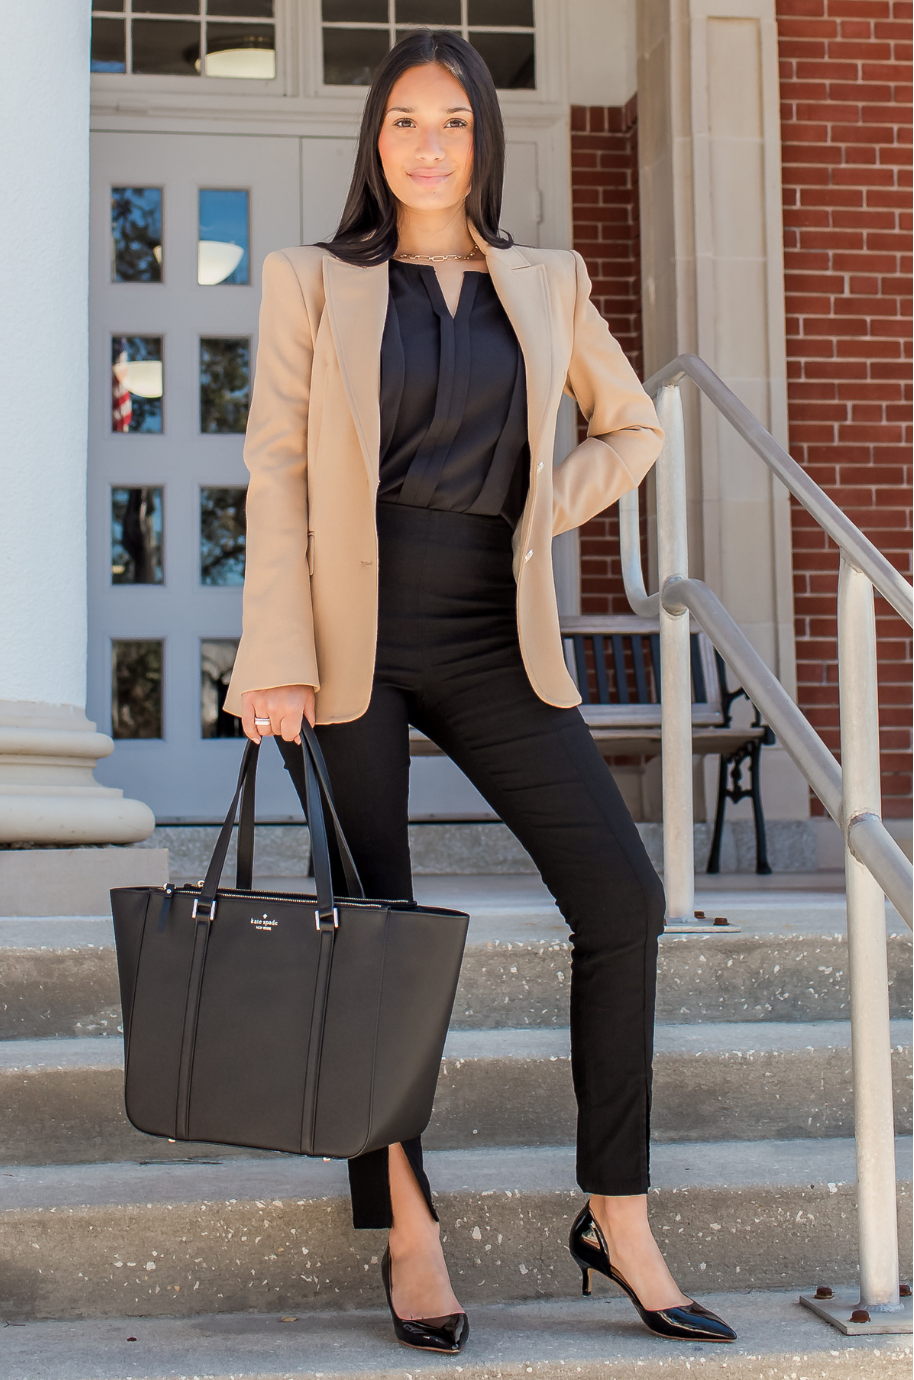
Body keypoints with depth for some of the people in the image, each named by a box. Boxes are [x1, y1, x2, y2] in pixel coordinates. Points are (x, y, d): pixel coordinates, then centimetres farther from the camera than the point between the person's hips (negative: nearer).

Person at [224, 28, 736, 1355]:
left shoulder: (548, 284, 13)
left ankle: (618, 1219, 4)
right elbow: (277, 471, -2)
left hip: (492, 642, 3)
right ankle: (410, 1236, 10)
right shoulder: (312, 283, 6)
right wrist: (278, 659, -12)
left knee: (622, 897, -8)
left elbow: (632, 425, 25)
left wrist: (546, 510, 7)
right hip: (356, 637, -2)